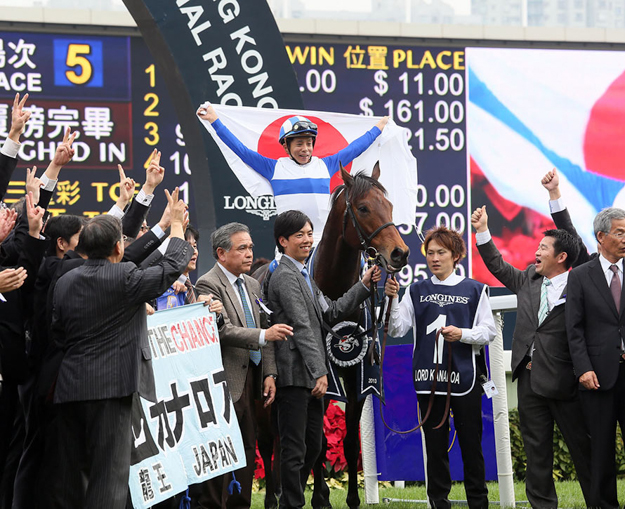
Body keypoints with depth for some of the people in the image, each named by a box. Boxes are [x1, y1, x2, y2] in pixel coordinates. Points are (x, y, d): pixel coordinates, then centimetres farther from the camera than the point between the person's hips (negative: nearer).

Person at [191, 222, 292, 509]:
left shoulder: (252, 285, 17)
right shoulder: (208, 285, -10)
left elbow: (263, 330, 16)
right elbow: (222, 330, -22)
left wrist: (269, 373, 6)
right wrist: (264, 335, -31)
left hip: (249, 380, 8)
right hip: (225, 382, -8)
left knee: (247, 451, 11)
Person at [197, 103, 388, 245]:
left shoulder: (325, 165, 15)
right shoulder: (275, 168, 7)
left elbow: (354, 149, 27)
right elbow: (241, 150, 9)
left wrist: (378, 128, 36)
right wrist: (214, 121, 7)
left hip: (324, 244, 2)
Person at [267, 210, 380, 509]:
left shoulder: (303, 276, 20)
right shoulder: (286, 276, -12)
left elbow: (331, 314, 19)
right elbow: (302, 328, -18)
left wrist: (364, 286, 12)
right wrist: (319, 373, -21)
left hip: (311, 377, 10)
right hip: (296, 375, -10)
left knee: (313, 445, 15)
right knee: (294, 449, -5)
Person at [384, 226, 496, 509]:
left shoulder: (474, 290, 4)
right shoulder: (417, 291, 9)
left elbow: (489, 332, 2)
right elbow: (396, 329, 1)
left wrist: (462, 334, -15)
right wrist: (392, 299, -13)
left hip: (464, 377, -2)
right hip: (428, 377, 2)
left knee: (471, 443, 3)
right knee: (435, 444, 6)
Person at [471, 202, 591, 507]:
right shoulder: (529, 280, 12)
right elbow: (498, 267, 25)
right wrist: (482, 231, 22)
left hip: (562, 380, -6)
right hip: (529, 378, 6)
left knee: (581, 447, 0)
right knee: (536, 450, 10)